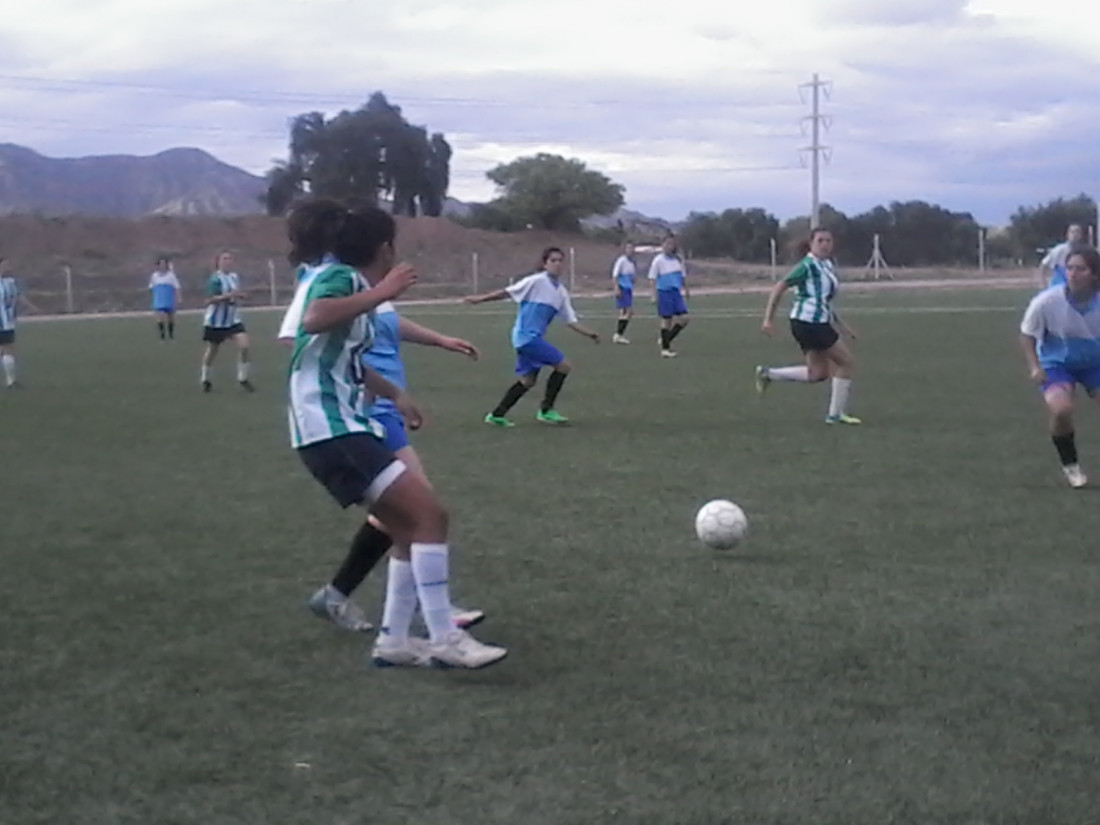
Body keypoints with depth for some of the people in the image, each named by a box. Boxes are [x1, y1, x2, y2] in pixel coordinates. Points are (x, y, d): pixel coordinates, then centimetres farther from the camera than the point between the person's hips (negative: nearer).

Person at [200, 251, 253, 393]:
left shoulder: (235, 277, 5)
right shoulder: (215, 279, -17)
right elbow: (209, 300, -23)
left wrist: (239, 295, -2)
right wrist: (228, 295, -32)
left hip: (233, 319, 5)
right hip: (216, 321, -5)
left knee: (244, 345, -11)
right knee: (212, 350, 11)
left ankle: (242, 378, 4)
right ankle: (205, 379, 32)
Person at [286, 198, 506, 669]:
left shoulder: (350, 283, 19)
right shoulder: (338, 276, -9)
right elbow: (314, 319, -34)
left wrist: (394, 395, 44)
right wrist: (379, 292, -27)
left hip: (345, 426, 10)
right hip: (330, 430, -10)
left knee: (411, 527, 11)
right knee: (429, 514, -16)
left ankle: (393, 641, 16)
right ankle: (444, 640, -13)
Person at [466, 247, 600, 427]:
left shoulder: (562, 292, 10)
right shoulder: (537, 281, -12)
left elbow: (571, 321, 12)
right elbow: (507, 292, -8)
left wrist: (591, 334, 3)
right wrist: (481, 298, -8)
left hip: (533, 337, 9)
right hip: (527, 335, -9)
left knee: (528, 379, 15)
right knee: (564, 366, -9)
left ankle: (497, 415, 22)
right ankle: (546, 410, 1)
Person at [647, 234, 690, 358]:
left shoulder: (678, 259, 8)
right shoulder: (658, 260, -8)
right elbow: (653, 278, -8)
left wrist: (686, 290, 19)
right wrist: (655, 294, -15)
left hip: (676, 292, 6)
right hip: (664, 292, -6)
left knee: (683, 318, -4)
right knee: (667, 320, -1)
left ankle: (666, 340, 13)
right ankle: (665, 349, 8)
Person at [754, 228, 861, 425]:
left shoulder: (827, 265, 14)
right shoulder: (808, 265, -12)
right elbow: (779, 288, -14)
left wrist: (841, 325, 22)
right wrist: (768, 319, -19)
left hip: (819, 323, 9)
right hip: (808, 322, -9)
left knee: (817, 373, 10)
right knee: (847, 362, -2)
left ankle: (768, 374, 14)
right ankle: (836, 414, 6)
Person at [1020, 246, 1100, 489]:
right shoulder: (1046, 302, -26)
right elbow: (1026, 334, -10)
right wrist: (1034, 367, -21)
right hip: (1056, 363, -2)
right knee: (1062, 409, -27)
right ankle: (1070, 466, -1)